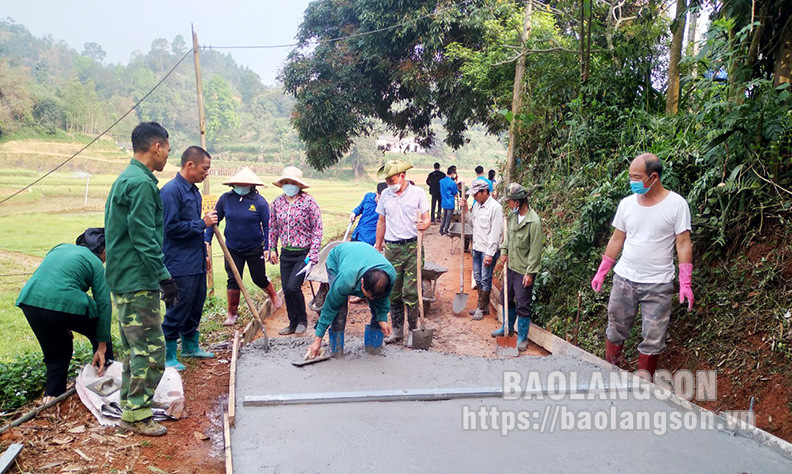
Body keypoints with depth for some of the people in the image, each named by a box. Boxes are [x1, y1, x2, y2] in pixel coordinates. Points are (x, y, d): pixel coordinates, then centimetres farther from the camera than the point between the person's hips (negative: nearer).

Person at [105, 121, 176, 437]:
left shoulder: (125, 180, 17)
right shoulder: (141, 183, -16)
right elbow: (145, 239, -21)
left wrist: (160, 275, 23)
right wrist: (165, 278, -17)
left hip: (124, 281, 11)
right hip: (138, 283, -11)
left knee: (135, 348, 17)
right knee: (151, 349, -4)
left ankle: (130, 410, 26)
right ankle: (138, 415, 5)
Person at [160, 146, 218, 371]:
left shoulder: (194, 191, 14)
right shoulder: (171, 191, -16)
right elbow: (171, 227, -21)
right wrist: (202, 223, -15)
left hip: (196, 263, 9)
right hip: (179, 266, -9)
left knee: (196, 306, 18)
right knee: (177, 310, -1)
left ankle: (190, 345, 34)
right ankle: (168, 355, 12)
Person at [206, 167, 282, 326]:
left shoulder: (259, 201, -10)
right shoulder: (225, 199, -4)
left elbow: (267, 226, -5)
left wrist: (267, 248, -11)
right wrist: (207, 240, -3)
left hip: (255, 249, -2)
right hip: (232, 249, 2)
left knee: (259, 279, 9)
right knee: (233, 280, 1)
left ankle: (274, 296, 39)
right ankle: (232, 313, 17)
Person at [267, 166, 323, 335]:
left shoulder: (308, 201, -9)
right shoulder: (277, 202, 5)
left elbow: (317, 229, -9)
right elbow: (273, 227, 15)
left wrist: (313, 254, -13)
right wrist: (272, 248, 9)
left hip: (303, 253, -5)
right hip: (286, 253, 5)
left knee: (293, 286, -14)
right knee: (286, 290, 6)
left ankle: (302, 319, 10)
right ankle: (293, 323, 23)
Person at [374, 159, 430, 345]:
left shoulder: (418, 193, 1)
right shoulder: (385, 195, 11)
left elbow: (426, 218, 2)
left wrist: (424, 225, -21)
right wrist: (378, 247, 17)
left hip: (413, 247, -3)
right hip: (391, 248, 4)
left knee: (411, 292, -5)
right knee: (393, 292, 7)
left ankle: (413, 330, 6)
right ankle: (397, 330, 17)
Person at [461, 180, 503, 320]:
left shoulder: (495, 207, -16)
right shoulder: (477, 205, 9)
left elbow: (496, 232, -18)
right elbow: (471, 220, 23)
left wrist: (490, 253, -21)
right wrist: (466, 209, 6)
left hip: (488, 250, -8)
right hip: (477, 248, 8)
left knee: (485, 279, 1)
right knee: (477, 277, 14)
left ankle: (481, 308, 11)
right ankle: (484, 305, 27)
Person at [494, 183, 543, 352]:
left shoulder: (533, 222, -24)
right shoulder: (513, 214, 1)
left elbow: (535, 250, -21)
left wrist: (530, 273, -18)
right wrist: (504, 251, 12)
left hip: (524, 270, -8)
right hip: (511, 266, 8)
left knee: (522, 305, 2)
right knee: (506, 298, 21)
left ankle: (522, 337, 17)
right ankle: (508, 327, 41)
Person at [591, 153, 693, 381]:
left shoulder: (676, 204, -6)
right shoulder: (627, 204, 5)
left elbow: (683, 245, -7)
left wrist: (686, 283, -13)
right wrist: (601, 273, 12)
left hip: (658, 285, -3)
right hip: (624, 279, 4)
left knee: (653, 339, 3)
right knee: (615, 330, 9)